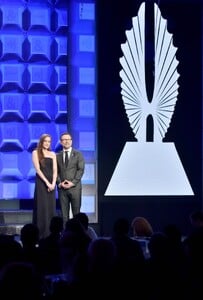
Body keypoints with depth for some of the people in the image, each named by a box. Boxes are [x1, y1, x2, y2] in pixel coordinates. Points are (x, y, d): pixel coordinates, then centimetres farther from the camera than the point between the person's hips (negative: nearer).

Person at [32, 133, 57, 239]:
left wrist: (53, 183, -9)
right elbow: (38, 169, -8)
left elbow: (55, 170, 6)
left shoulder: (53, 154, 13)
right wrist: (47, 182, -15)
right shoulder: (36, 152, 1)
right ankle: (41, 234, -4)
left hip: (51, 183, 4)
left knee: (51, 208, 2)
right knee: (42, 208, -6)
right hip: (41, 183, -4)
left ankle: (50, 234, 5)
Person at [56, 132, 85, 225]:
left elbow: (81, 170, -2)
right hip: (62, 188, 2)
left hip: (74, 187, -2)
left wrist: (73, 182, -12)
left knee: (76, 212, -2)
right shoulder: (57, 156, 12)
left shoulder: (78, 154, 5)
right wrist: (59, 183, -8)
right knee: (64, 213, 1)